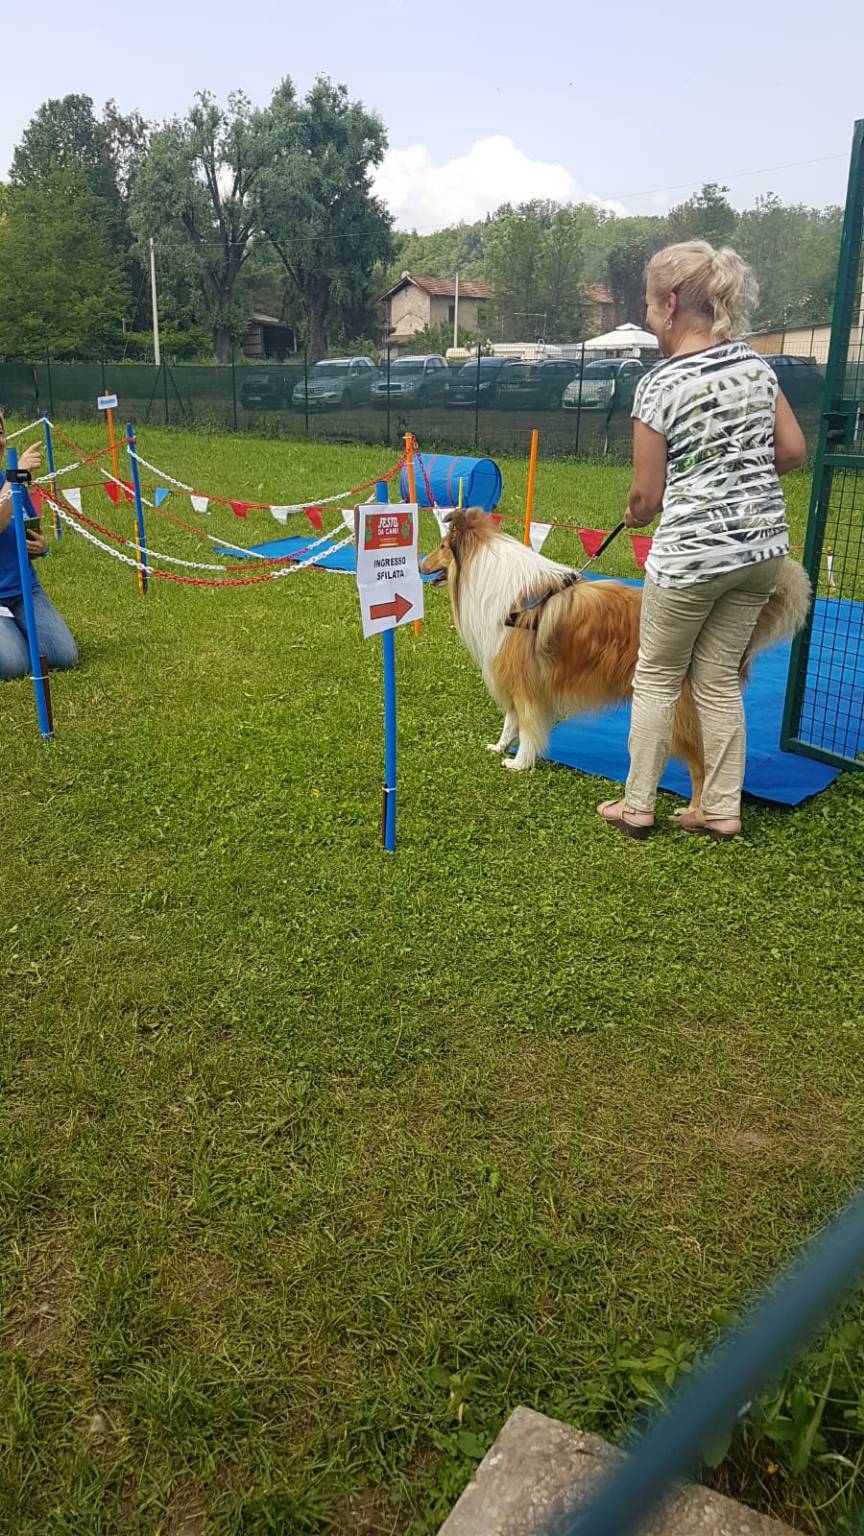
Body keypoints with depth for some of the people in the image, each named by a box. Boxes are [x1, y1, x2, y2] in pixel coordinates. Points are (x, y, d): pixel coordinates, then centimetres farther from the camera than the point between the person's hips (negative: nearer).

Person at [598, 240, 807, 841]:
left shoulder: (659, 385, -13)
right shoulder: (755, 364, 5)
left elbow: (646, 495, -10)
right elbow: (794, 450, 8)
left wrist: (634, 515, 11)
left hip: (691, 552, -6)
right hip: (763, 543, 6)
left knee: (657, 678, 10)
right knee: (720, 678, 15)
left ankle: (637, 805, 19)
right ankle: (722, 809, 19)